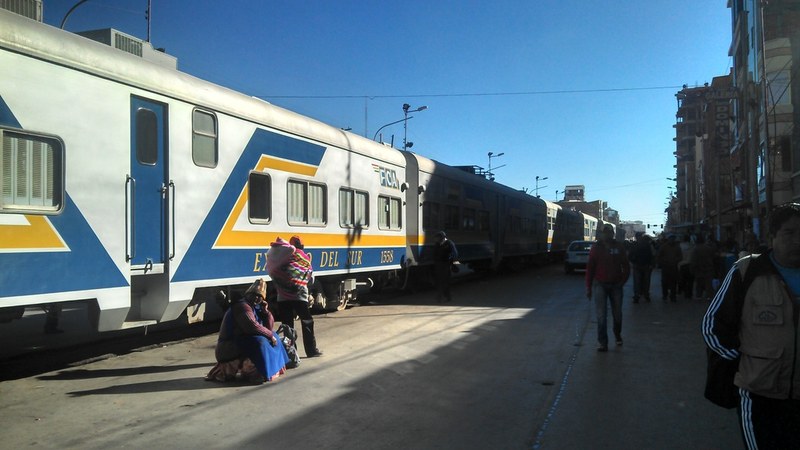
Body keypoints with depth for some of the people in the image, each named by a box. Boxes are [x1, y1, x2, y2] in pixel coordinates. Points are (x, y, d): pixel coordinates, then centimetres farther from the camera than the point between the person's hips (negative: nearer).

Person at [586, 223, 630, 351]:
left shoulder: (618, 248, 3)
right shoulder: (596, 248, -1)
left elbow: (626, 267, 8)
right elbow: (590, 268, 0)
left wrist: (622, 281, -5)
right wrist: (588, 287, -3)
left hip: (616, 285, 2)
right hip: (600, 285, -2)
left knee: (617, 314, 13)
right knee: (601, 315, -6)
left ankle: (618, 335, 38)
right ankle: (602, 342, -3)